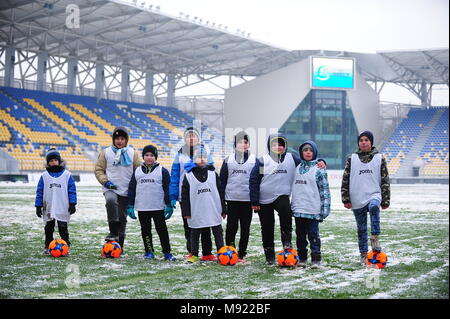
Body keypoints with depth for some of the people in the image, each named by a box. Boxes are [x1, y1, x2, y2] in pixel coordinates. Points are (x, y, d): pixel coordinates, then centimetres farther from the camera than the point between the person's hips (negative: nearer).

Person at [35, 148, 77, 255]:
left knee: (63, 228, 2)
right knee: (49, 228, 9)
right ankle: (47, 247, 17)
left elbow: (72, 190, 1)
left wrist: (72, 204, -5)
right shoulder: (44, 176, 3)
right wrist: (38, 206, 1)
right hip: (48, 209, 2)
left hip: (63, 209, -2)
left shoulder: (66, 174, 0)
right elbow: (39, 192, 5)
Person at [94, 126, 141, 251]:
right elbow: (99, 169, 7)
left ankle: (119, 245, 13)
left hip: (126, 191, 2)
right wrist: (105, 181, -9)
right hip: (110, 189, -2)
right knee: (111, 200, -35)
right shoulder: (106, 152, 5)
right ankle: (113, 232, -28)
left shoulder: (132, 153, 7)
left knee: (122, 218, 4)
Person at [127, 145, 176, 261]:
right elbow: (131, 189, 13)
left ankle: (167, 252, 1)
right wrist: (130, 206, 8)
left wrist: (169, 205, -5)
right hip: (142, 208, 3)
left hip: (158, 207, -3)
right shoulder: (137, 171, 10)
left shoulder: (162, 171, 1)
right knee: (145, 230, 9)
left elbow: (167, 189, 0)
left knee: (162, 229, -3)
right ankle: (149, 252, 18)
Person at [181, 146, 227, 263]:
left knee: (218, 231, 1)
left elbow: (220, 192, 9)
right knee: (195, 233, 7)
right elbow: (185, 195, 1)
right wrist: (186, 212, -4)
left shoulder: (213, 174, 7)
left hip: (213, 211, 1)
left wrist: (223, 210, 7)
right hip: (196, 212, -1)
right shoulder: (188, 175, 1)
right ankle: (194, 254, 17)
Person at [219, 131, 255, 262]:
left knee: (245, 228, 4)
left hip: (248, 200, 0)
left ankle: (241, 254, 11)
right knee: (231, 226, -2)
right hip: (232, 199, 0)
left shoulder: (254, 160, 5)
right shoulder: (228, 160, 8)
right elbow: (222, 181, 8)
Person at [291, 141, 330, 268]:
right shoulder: (297, 168, 12)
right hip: (298, 209, 5)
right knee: (300, 235, 11)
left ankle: (316, 259, 2)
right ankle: (302, 258, 20)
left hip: (312, 210, -5)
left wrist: (324, 208, -11)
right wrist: (292, 205, 18)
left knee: (313, 235, -3)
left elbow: (324, 189, -6)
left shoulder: (319, 169, -4)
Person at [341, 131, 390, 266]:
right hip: (357, 199, 2)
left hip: (374, 195, -2)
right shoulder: (352, 159, 7)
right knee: (361, 228, 5)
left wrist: (385, 201, 5)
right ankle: (363, 254, 17)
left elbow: (385, 180, 8)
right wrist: (346, 199, 2)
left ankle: (375, 238, -31)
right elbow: (345, 180, 8)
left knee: (374, 207, -36)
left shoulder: (379, 158, 6)